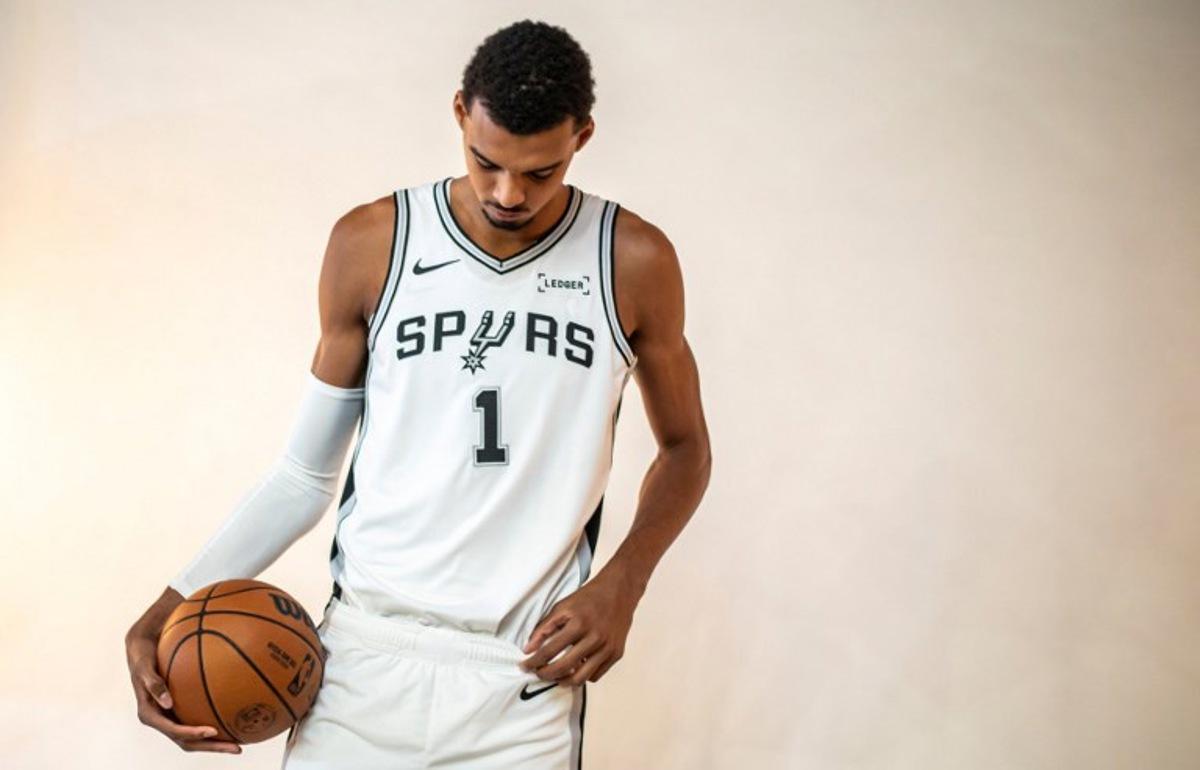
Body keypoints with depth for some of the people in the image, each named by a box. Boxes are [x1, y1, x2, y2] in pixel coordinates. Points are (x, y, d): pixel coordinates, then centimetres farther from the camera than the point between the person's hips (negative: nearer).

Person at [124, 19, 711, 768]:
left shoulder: (634, 263, -2)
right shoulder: (371, 244, 0)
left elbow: (685, 446, 11)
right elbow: (308, 472, 5)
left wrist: (621, 584, -5)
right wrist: (172, 609, -5)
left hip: (525, 679, 0)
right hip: (364, 655, 1)